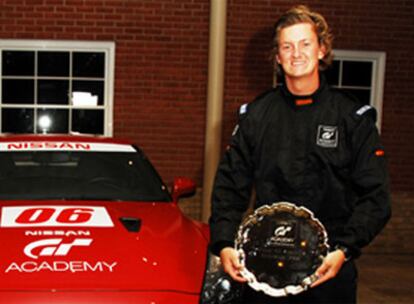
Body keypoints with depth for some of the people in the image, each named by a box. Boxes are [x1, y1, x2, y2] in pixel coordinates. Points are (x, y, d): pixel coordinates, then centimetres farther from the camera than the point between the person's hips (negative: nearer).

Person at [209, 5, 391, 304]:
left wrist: (344, 250, -16)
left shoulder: (353, 117, 0)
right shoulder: (255, 114, 5)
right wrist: (224, 243, -9)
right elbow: (230, 184, 5)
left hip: (330, 267, -1)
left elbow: (375, 195, -3)